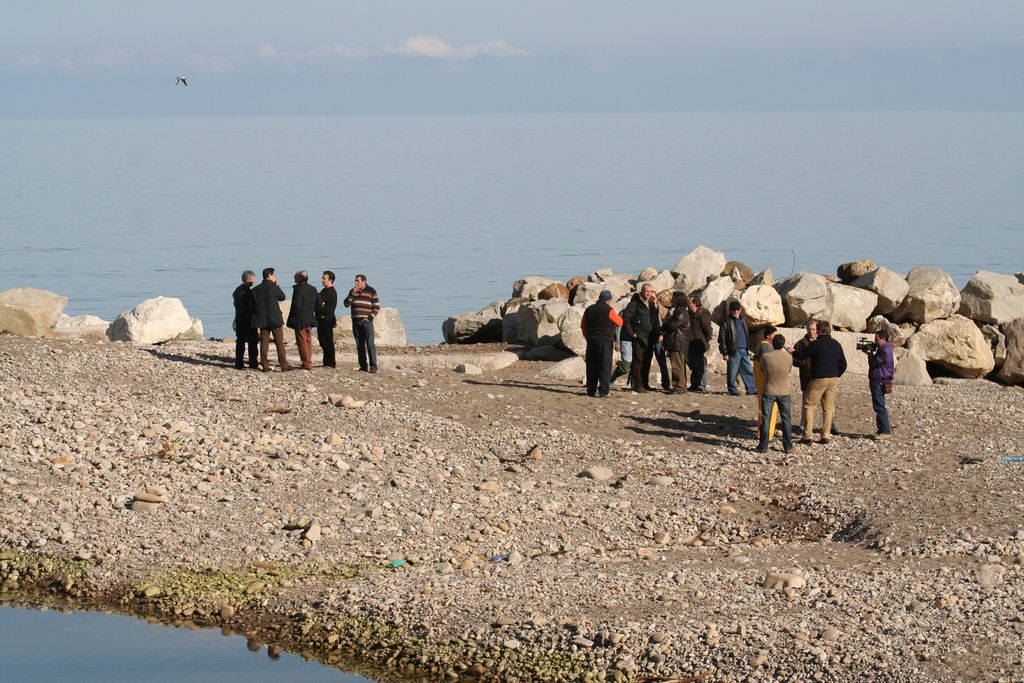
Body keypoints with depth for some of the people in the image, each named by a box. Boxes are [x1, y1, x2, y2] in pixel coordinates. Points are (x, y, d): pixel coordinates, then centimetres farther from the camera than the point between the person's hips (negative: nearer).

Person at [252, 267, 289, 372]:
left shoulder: (255, 289, 4)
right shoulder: (273, 287, -11)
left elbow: (252, 305, 7)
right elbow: (282, 297, 6)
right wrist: (276, 285, 8)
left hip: (262, 320, 4)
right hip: (275, 319, -4)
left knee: (264, 342, 5)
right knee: (279, 342, 2)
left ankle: (265, 366, 1)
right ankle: (283, 365, 2)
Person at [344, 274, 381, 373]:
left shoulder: (371, 291, 1)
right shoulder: (352, 291, 13)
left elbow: (377, 307, 1)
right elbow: (346, 304, 3)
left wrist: (370, 318, -9)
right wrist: (352, 294, -9)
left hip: (367, 321, -4)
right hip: (356, 322, 4)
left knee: (370, 344, -12)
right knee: (360, 346, 4)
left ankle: (373, 366, -14)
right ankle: (363, 366, 8)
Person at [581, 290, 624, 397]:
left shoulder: (589, 309, 9)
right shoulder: (609, 310, -10)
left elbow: (583, 326, 15)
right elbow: (619, 323, -2)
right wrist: (613, 311, 10)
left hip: (591, 341, 5)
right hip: (605, 342, -5)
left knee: (592, 366, 11)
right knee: (605, 366, -3)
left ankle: (591, 390, 13)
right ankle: (603, 391, -9)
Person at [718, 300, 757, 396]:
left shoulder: (742, 320, 13)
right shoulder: (727, 322, -9)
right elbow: (722, 338, -10)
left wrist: (747, 348, 21)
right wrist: (724, 352, -13)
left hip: (744, 351, 7)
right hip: (733, 351, -7)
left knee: (748, 370, 6)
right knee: (733, 371, -1)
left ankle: (751, 389, 11)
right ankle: (733, 390, 9)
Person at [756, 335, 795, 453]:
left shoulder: (765, 356, -15)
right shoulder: (788, 357, -11)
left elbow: (761, 369, 1)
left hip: (769, 392, -1)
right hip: (784, 392, 1)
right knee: (786, 419, 12)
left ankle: (763, 446, 8)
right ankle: (788, 446, 15)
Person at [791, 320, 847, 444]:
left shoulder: (816, 344, -12)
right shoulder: (836, 345, 7)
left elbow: (800, 356, -2)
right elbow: (843, 364, 11)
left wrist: (792, 353, 19)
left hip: (818, 379, -5)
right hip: (833, 380, 5)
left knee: (809, 406, 3)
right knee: (828, 408, 10)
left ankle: (807, 436, -2)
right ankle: (826, 436, 8)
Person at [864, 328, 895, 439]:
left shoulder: (884, 352, -19)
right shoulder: (883, 349, 15)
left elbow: (873, 363, -18)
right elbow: (875, 362, 17)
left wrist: (869, 354, -2)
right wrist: (871, 352, 4)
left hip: (879, 382, -11)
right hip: (878, 381, 11)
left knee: (879, 407, -9)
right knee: (878, 406, 16)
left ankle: (885, 431, -8)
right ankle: (882, 428, 22)